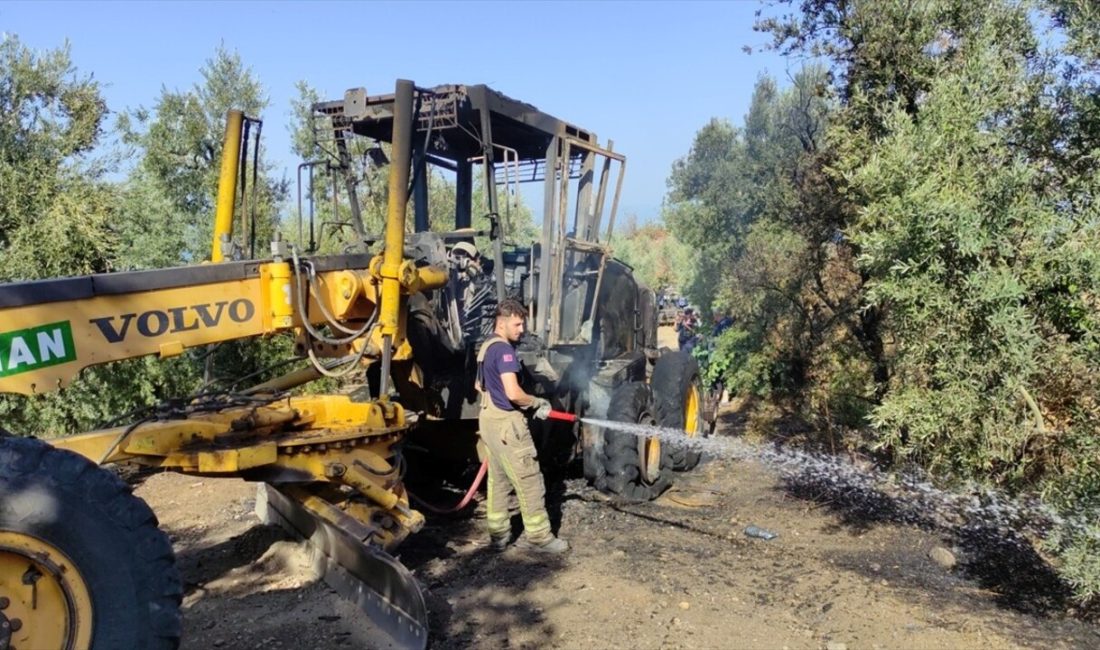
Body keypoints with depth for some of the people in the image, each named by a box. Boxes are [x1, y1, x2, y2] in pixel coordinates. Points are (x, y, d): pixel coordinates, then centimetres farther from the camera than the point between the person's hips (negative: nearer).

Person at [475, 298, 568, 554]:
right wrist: (537, 402, -10)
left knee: (497, 480, 14)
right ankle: (538, 536, 6)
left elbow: (479, 385, 27)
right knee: (529, 481, -1)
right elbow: (513, 392, -25)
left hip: (489, 419, 10)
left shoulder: (486, 347, 14)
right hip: (505, 422, -10)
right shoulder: (503, 348, -17)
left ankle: (498, 534, 20)